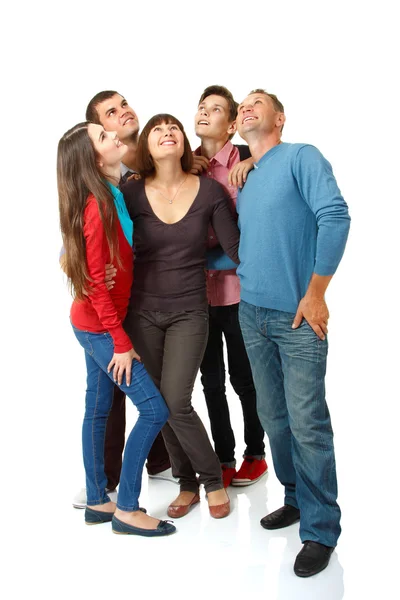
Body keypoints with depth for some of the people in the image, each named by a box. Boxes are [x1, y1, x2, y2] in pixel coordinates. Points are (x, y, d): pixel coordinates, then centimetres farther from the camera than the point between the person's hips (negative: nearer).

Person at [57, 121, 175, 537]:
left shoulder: (111, 197, 5)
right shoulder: (97, 206, -21)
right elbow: (96, 280, -20)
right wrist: (120, 342, -17)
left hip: (92, 324, 9)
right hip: (100, 327, -9)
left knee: (98, 409, 14)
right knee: (154, 409, -6)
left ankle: (97, 502, 26)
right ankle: (126, 510, 4)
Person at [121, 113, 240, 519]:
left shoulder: (209, 191, -5)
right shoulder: (132, 194, -4)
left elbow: (236, 249, -4)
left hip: (188, 311, -2)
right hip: (141, 312, 2)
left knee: (175, 402, -11)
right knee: (158, 405, 8)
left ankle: (212, 480, 13)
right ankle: (187, 482, 28)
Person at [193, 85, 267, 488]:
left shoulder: (246, 160, -7)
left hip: (238, 288, -4)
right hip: (198, 290, 4)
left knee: (243, 377, 9)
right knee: (211, 379, 13)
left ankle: (255, 454, 30)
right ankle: (223, 457, 30)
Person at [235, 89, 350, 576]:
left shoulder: (301, 157, -5)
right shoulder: (243, 183, 15)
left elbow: (335, 216, -17)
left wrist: (315, 293, -17)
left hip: (297, 316, -7)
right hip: (252, 314, 7)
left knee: (307, 425, -6)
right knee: (273, 417, 13)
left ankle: (320, 531, 8)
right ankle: (296, 499, 31)